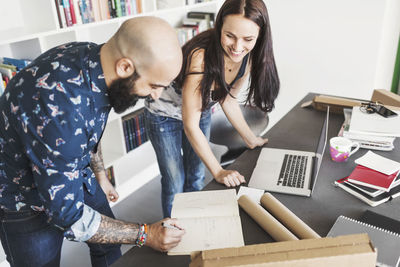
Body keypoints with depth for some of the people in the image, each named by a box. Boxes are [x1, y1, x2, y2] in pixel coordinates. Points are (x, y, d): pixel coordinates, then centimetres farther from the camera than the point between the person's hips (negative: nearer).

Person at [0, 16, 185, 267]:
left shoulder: (92, 56, -16)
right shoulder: (58, 105, -41)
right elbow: (66, 213, -30)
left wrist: (100, 175, 14)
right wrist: (145, 234, -24)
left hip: (72, 174, 7)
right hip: (26, 201, -7)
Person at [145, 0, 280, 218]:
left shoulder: (249, 57, -18)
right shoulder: (201, 57, -39)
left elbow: (228, 99, -1)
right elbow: (190, 125, -33)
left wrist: (251, 139, -1)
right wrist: (218, 171, -31)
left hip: (201, 112, 6)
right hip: (165, 116, -5)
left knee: (196, 178, 18)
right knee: (175, 185, 5)